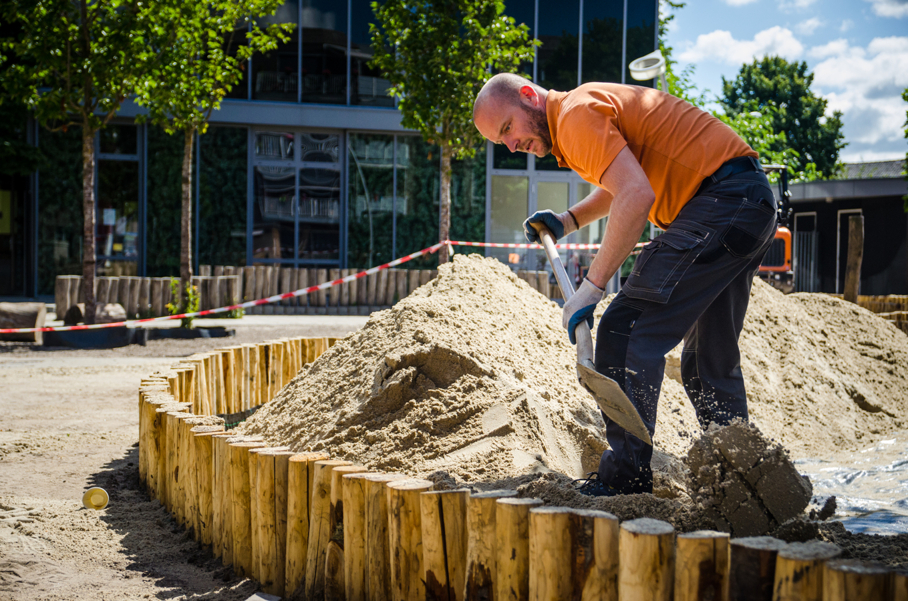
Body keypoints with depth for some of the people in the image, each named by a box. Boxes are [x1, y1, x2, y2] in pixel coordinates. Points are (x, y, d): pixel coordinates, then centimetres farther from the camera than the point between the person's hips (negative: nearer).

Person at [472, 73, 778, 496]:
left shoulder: (576, 115, -12)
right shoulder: (581, 116, 20)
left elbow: (637, 196, -25)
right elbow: (619, 185, 38)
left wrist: (591, 287, -23)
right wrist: (567, 221, 22)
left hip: (721, 201, -11)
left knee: (626, 331, -12)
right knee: (711, 359, 18)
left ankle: (624, 475, -12)